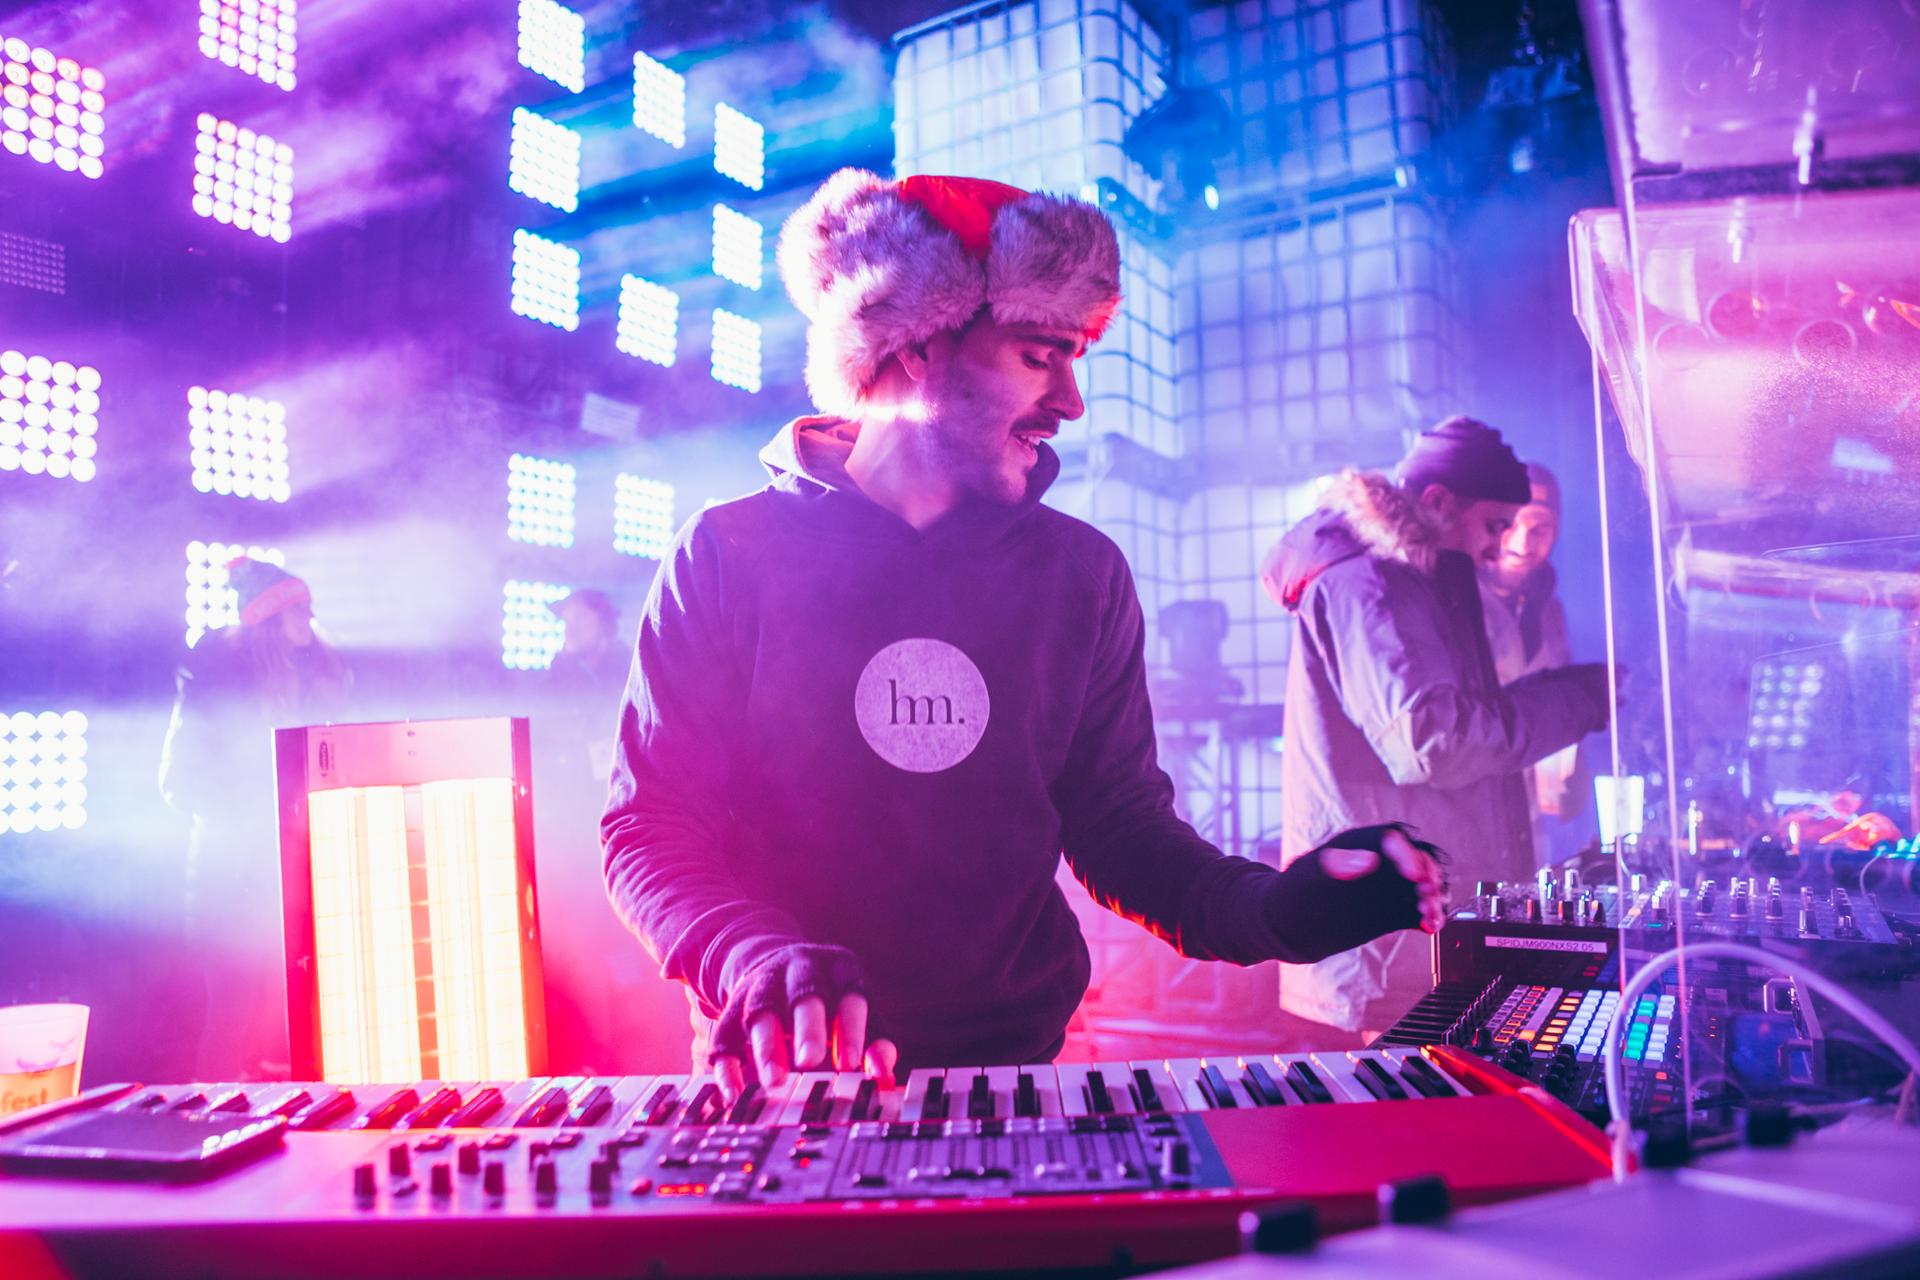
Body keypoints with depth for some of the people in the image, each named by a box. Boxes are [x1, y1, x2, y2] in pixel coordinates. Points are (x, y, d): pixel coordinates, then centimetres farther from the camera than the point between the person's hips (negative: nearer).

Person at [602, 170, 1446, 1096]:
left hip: (1011, 1062, 2)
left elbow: (1117, 823, 7)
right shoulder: (733, 554, -2)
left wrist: (1268, 910, -11)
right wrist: (761, 959, -23)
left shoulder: (1082, 575, 7)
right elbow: (651, 830, -4)